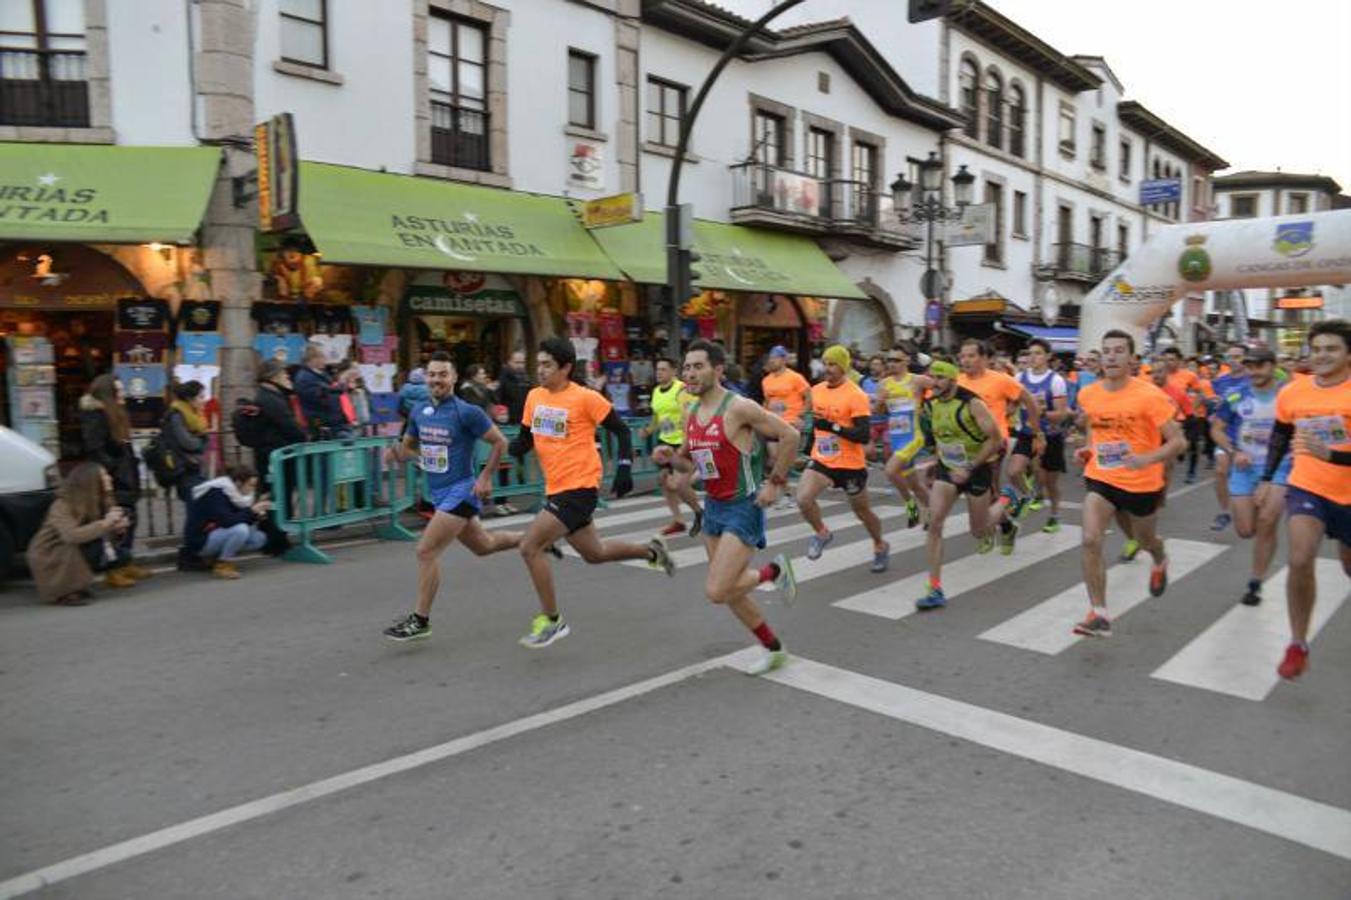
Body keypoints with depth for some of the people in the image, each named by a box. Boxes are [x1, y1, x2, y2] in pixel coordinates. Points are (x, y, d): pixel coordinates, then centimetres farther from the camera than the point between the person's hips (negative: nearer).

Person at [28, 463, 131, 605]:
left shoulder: (100, 501, -3)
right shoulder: (62, 506, -24)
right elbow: (72, 535, -41)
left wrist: (117, 526, -21)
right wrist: (105, 523, -35)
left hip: (74, 555, 7)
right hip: (47, 557, -7)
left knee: (119, 554, -12)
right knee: (97, 547, -33)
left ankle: (77, 585, 3)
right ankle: (63, 593, -18)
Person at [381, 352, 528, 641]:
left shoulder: (467, 412, -15)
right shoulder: (419, 412, 5)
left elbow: (500, 443, -9)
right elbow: (409, 447, 17)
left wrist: (485, 477, -14)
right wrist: (395, 452, -6)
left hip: (461, 491, -8)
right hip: (440, 494, 8)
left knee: (426, 551, -12)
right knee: (483, 545, 21)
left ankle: (420, 620, 0)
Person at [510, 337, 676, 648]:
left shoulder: (585, 398, -13)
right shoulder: (534, 396, 6)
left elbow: (621, 430, -6)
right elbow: (525, 439, 14)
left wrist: (624, 467, -15)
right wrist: (513, 447, -8)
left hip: (579, 489, -8)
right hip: (557, 490, 8)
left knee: (530, 547, -14)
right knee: (594, 553, 20)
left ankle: (551, 621, 1)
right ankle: (651, 550, 42)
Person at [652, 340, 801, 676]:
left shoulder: (739, 408, -18)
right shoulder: (690, 413, 5)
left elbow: (790, 435, -15)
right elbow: (689, 462, 17)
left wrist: (775, 482, -13)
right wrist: (671, 457, -5)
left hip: (744, 508, -8)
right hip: (713, 508, 8)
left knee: (716, 591, -15)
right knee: (729, 591, 14)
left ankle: (774, 570, 11)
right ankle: (774, 649, 33)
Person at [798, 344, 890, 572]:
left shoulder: (856, 395, -17)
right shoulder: (816, 390, 3)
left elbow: (864, 435, -23)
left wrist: (834, 427, -30)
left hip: (850, 465, -4)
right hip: (821, 460, 5)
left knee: (862, 511, 14)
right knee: (803, 499, -19)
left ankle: (881, 547, 43)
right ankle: (822, 534, 10)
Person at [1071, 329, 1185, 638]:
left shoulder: (1150, 396, -19)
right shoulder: (1088, 394, -5)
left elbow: (1178, 442, -17)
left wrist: (1148, 458, -34)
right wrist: (1089, 449, 1)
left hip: (1142, 483, -2)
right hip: (1101, 479, 2)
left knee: (1144, 539, 21)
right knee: (1090, 540, -16)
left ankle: (1160, 563, 60)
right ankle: (1099, 613, -8)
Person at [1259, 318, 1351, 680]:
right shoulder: (1291, 393, -4)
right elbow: (1280, 434, 14)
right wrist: (1267, 478, 14)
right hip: (1306, 488, 1)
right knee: (1300, 560, -19)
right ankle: (1298, 644, -5)